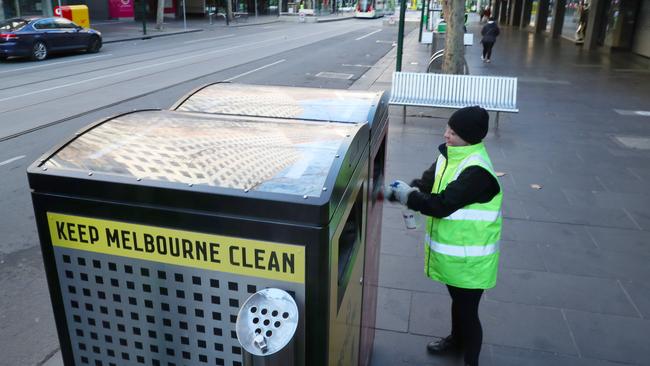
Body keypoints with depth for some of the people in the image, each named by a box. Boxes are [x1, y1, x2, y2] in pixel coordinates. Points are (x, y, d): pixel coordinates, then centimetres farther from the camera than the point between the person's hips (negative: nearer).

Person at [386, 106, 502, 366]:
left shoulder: (477, 171, -28)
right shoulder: (450, 155, 1)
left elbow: (442, 204, -30)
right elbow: (426, 183, 0)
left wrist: (407, 196, -23)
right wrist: (400, 190, -16)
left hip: (469, 258, -8)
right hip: (452, 250, 9)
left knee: (467, 309, 8)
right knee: (457, 300, 28)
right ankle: (457, 339, 51)